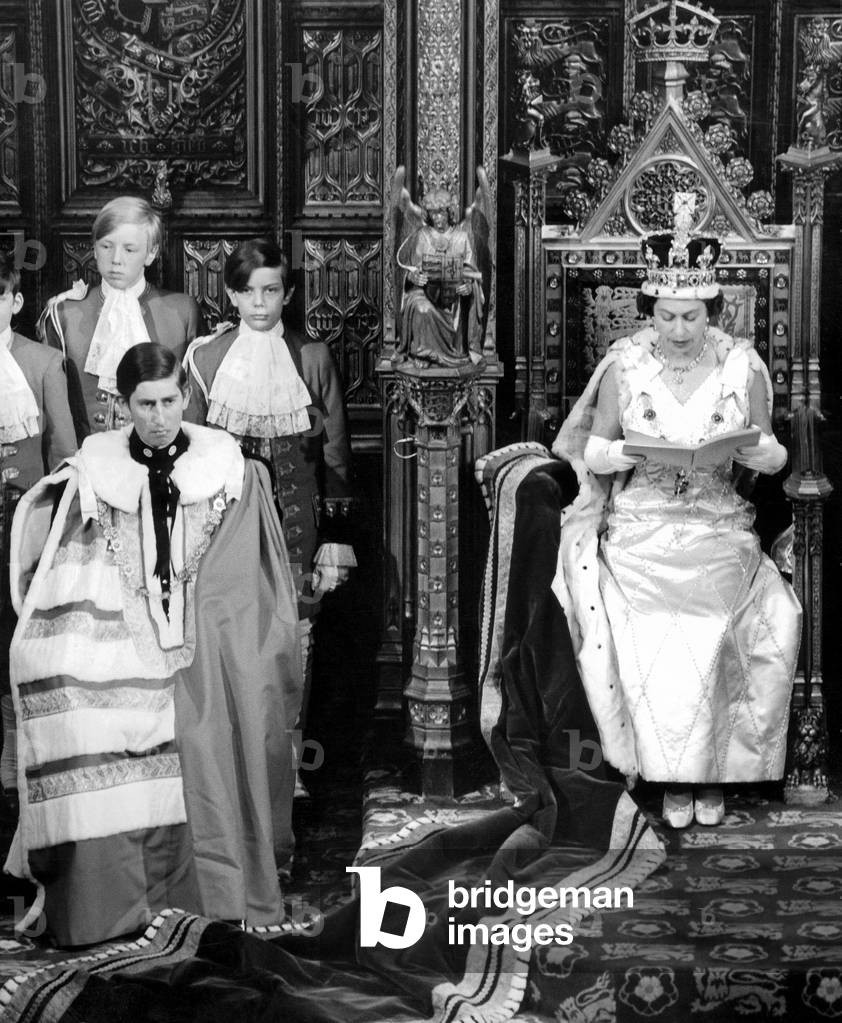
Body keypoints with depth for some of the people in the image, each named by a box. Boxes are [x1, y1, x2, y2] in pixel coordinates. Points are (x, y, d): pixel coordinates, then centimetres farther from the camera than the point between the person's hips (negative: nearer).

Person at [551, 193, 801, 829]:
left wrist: (753, 450, -18)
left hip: (720, 533, 0)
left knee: (706, 649, -12)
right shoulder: (625, 364, -1)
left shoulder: (743, 365, 0)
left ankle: (711, 769, 8)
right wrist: (636, 450, -17)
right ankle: (675, 774, 6)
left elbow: (775, 459, 5)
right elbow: (593, 453, 4)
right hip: (641, 533, 0)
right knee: (656, 651, -11)